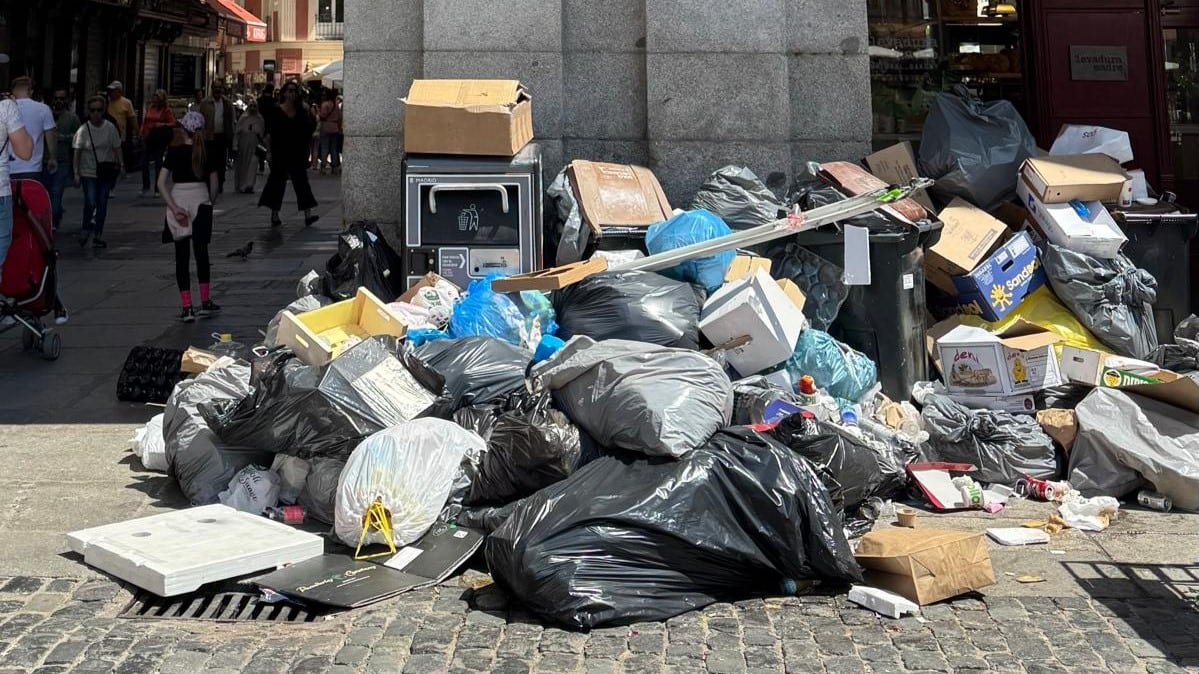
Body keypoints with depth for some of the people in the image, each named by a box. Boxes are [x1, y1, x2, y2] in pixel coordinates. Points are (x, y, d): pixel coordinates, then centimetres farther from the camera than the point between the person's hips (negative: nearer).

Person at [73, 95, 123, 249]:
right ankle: (85, 230, 8)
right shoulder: (83, 130, -5)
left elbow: (117, 148, 7)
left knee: (102, 204, 5)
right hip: (88, 172, -2)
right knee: (90, 203, -13)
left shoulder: (110, 128, 0)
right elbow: (77, 152, -3)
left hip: (106, 172, 2)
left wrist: (121, 165, -2)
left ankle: (97, 236, 13)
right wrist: (76, 173, -7)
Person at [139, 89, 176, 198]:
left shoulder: (166, 110, -2)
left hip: (160, 139, -3)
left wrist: (163, 125, -20)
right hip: (149, 138, 3)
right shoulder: (149, 108, 9)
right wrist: (142, 134, 6)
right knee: (145, 162, -1)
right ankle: (145, 187, 13)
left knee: (158, 162, 3)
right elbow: (144, 121, 14)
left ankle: (157, 189, 11)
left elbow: (173, 123, -6)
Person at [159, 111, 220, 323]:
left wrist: (174, 207, -12)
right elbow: (214, 183, 4)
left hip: (179, 201, -1)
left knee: (182, 256, 5)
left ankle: (187, 307, 1)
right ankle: (205, 302, 20)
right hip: (201, 201, 1)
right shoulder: (207, 151, -1)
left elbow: (161, 183, -12)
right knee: (201, 253, 16)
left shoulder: (175, 151, -5)